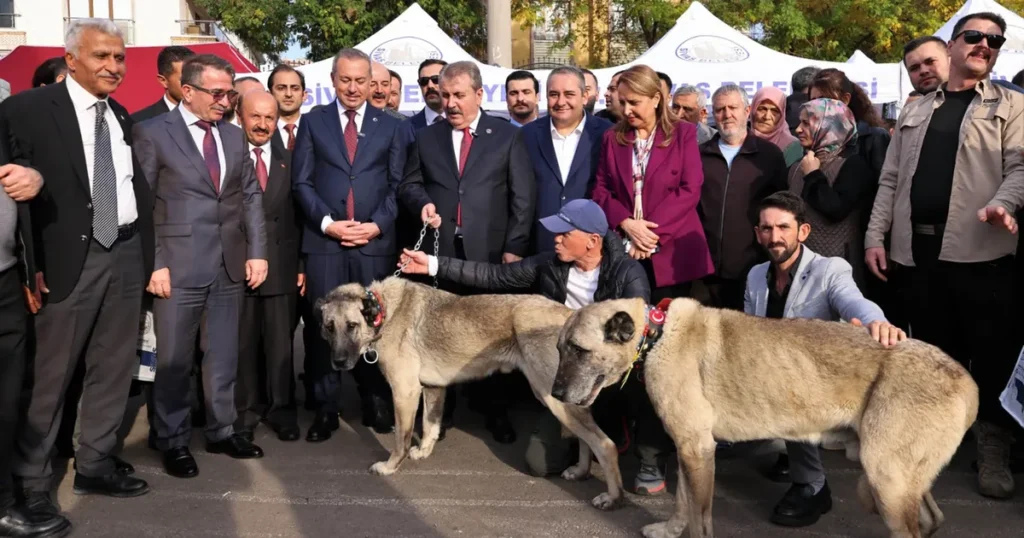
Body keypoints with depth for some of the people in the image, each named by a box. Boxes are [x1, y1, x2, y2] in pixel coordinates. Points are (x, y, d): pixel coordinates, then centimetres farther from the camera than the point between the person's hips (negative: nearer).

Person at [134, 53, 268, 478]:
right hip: (179, 266, -5)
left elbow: (251, 196, 12)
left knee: (224, 355, 13)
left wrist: (256, 251, 3)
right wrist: (153, 263, -12)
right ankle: (173, 441, 19)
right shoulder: (152, 133, -3)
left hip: (231, 265, 5)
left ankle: (221, 431, 27)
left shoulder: (234, 135, 13)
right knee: (174, 359, 5)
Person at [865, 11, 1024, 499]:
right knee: (933, 347, 11)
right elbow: (891, 179, 15)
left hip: (981, 249, -3)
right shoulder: (916, 111, 18)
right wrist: (875, 236, 5)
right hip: (919, 249, 3)